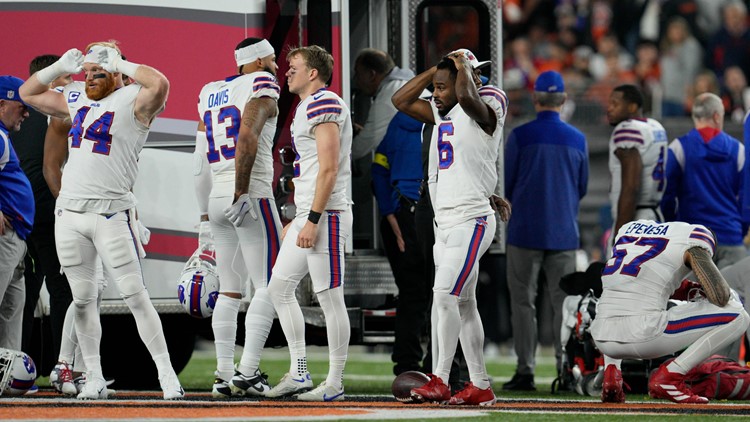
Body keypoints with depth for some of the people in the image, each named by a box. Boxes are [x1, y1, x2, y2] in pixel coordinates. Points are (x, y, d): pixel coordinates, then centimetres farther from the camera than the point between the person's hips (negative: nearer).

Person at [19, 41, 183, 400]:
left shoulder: (132, 101, -5)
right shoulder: (78, 100, 16)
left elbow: (159, 84, -28)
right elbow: (28, 93, 27)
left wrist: (120, 64, -15)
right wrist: (61, 67, 13)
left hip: (110, 214, -6)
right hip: (69, 211, 6)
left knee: (134, 295, -9)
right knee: (82, 300, 7)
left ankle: (167, 376, -7)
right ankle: (94, 379, 14)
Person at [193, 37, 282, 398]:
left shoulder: (210, 94, 17)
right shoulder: (262, 87, -4)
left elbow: (201, 162, 16)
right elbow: (247, 137, -19)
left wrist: (205, 212, 20)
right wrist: (241, 193, -19)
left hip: (216, 199, 7)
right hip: (252, 196, -7)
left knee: (229, 290, 11)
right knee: (267, 287, -3)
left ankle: (224, 375, 7)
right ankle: (247, 372, -12)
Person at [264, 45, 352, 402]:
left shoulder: (324, 104, -13)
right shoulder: (307, 108, 19)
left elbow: (329, 169, -20)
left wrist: (313, 220, -22)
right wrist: (298, 220, 24)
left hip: (326, 214, -11)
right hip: (308, 215, 11)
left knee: (330, 298, -6)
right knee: (279, 287, 11)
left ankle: (334, 384, -2)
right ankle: (299, 374, 14)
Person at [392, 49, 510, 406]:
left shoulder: (485, 111, -10)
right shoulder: (440, 112, 15)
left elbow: (466, 96, -31)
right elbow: (401, 100, 18)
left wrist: (463, 65, -12)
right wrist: (437, 68, 11)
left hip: (471, 220, -9)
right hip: (444, 222, 9)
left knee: (445, 295, -17)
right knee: (463, 304, 9)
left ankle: (440, 381, -19)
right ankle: (480, 386, 11)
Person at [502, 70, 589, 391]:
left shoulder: (521, 136, -6)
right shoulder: (577, 139, 4)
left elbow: (507, 184, 1)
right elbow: (582, 188, 13)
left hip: (526, 231, -3)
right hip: (564, 232, 3)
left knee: (523, 301, 2)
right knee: (564, 301, 6)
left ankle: (526, 371, -3)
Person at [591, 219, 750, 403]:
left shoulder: (628, 228, 24)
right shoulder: (694, 234, 6)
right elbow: (720, 297, -4)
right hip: (645, 336, -6)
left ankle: (611, 371, 15)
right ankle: (668, 376, -4)